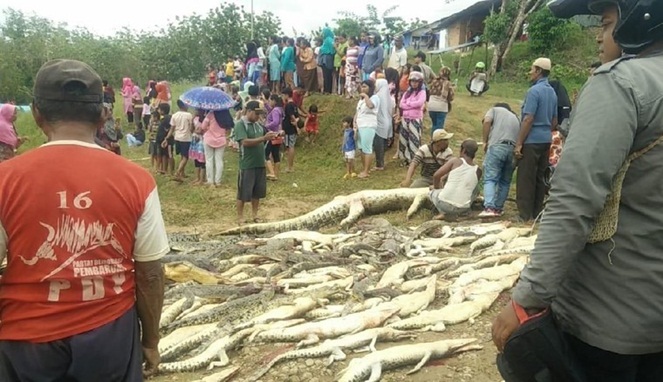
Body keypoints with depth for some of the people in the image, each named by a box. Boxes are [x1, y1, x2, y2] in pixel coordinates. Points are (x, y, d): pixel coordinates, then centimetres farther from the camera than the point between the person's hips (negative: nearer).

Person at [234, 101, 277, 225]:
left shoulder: (258, 125, 11)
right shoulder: (240, 125, -12)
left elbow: (264, 138, 19)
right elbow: (245, 142, -22)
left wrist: (271, 136, -3)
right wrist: (264, 138, -27)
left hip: (260, 164, 7)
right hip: (247, 165, -7)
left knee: (257, 192, 14)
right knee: (243, 193, 3)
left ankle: (254, 215, 27)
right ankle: (240, 218, 14)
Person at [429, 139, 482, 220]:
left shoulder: (455, 161, -2)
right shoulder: (478, 171, 7)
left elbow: (436, 176, -3)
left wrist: (436, 188, 18)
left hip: (444, 204, -3)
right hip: (463, 209, 3)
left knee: (432, 192, 32)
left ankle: (445, 213, 6)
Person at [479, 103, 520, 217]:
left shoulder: (495, 109, 22)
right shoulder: (515, 118, 35)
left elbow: (487, 121, 1)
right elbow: (519, 136, 25)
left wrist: (485, 142, 6)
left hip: (497, 146, -4)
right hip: (514, 149, 5)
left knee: (490, 179, -7)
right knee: (505, 181, 15)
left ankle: (489, 208, -22)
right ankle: (498, 208, 16)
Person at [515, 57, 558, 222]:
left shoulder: (534, 91, -14)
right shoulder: (552, 92, 12)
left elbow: (528, 119, -19)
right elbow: (554, 120, 17)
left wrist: (519, 143, -17)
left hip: (532, 140, -8)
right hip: (546, 140, 8)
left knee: (525, 178, -2)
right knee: (540, 177, 12)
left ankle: (525, 215, 1)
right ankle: (537, 212, 19)